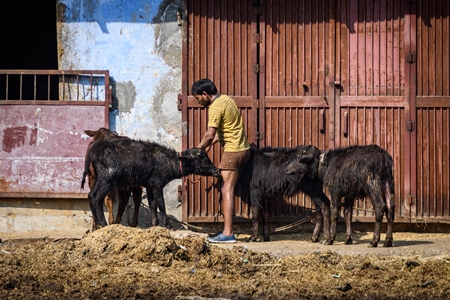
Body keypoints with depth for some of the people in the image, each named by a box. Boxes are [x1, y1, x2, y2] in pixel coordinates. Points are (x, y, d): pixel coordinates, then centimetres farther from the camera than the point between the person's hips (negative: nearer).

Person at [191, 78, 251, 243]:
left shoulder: (215, 108, -15)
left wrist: (197, 150, -7)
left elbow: (209, 135, -21)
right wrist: (213, 142, 14)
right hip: (243, 148, 9)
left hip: (233, 151, -9)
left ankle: (228, 233, -15)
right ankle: (226, 229, 12)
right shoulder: (226, 99, 13)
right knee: (225, 188, 12)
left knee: (227, 190, -10)